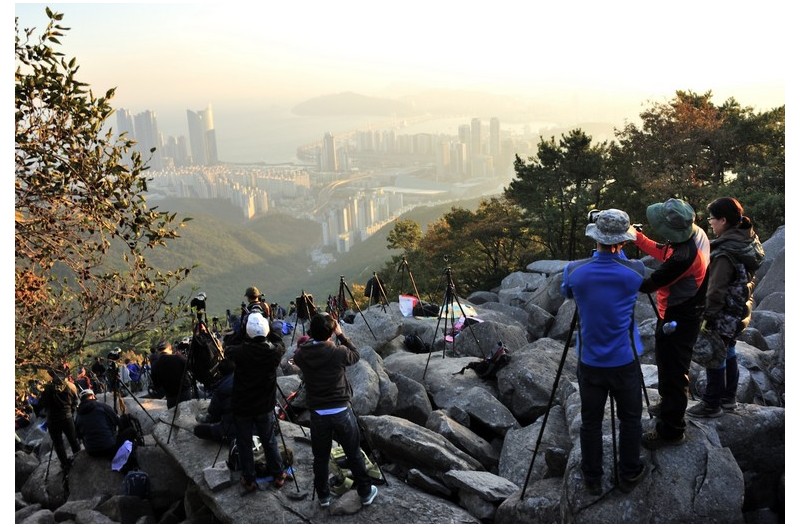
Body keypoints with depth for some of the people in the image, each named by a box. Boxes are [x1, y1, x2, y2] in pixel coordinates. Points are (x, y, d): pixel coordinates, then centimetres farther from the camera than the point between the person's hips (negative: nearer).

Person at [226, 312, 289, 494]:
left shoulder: (241, 352, -20)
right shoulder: (274, 351, -15)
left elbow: (227, 351, 3)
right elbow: (280, 342, 9)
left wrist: (245, 342, 15)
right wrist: (267, 332, 11)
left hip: (241, 407, -1)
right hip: (265, 407, 2)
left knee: (244, 445, 13)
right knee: (270, 441, 17)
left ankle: (249, 481, 21)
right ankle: (278, 475, 27)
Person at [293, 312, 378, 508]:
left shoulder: (301, 354, -9)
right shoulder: (338, 352, -16)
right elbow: (356, 355, 5)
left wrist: (312, 335, 8)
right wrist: (341, 334, 3)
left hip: (318, 414, 2)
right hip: (341, 411, -2)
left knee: (320, 457, 17)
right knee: (354, 454, 14)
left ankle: (323, 496, 30)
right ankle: (365, 493, 27)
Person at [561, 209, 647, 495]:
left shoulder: (575, 271, -13)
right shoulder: (635, 271, -14)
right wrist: (618, 251, 21)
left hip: (589, 362, 1)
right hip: (625, 362, 0)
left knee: (591, 422, 14)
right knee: (630, 419, 19)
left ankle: (593, 480, 27)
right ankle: (629, 475, 33)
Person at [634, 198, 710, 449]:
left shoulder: (683, 257, -34)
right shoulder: (696, 233, -6)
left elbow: (648, 285, -23)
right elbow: (665, 254, 10)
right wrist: (638, 238, 3)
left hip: (676, 320, -10)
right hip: (685, 314, 10)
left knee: (672, 372, 4)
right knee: (670, 365, 27)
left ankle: (671, 430, 19)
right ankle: (669, 405, 47)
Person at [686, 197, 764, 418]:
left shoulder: (725, 253, -26)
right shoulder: (748, 241, 2)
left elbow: (716, 290, -23)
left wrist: (707, 316, -15)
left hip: (724, 315, -9)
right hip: (741, 310, 9)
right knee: (728, 353, 21)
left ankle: (711, 404, 17)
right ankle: (728, 399, 35)